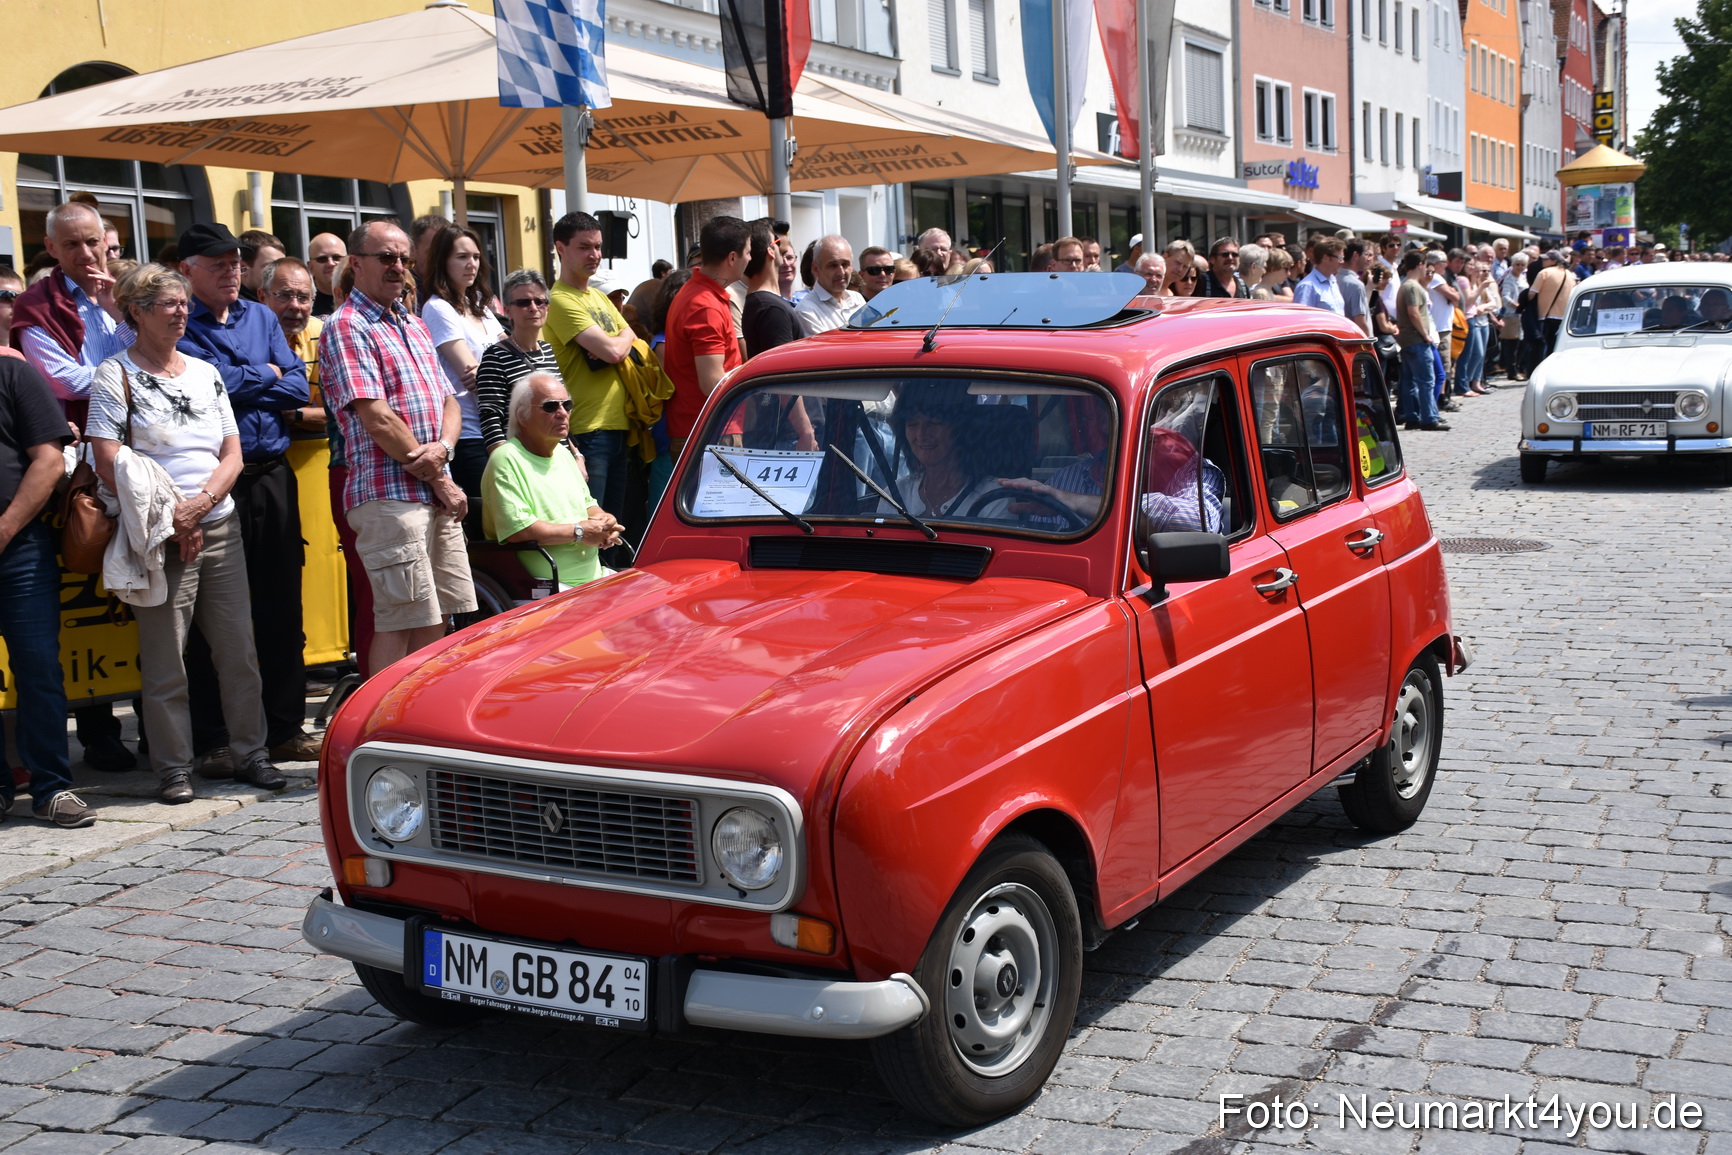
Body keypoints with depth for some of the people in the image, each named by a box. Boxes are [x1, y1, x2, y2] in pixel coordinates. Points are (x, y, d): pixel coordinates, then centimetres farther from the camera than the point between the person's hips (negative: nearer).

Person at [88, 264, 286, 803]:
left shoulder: (205, 372, 15)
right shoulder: (116, 375, -1)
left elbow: (232, 454, 10)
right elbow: (109, 463, -8)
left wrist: (200, 503, -8)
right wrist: (169, 518, -11)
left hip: (220, 526, 5)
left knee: (239, 647, 5)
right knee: (164, 657, -1)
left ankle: (250, 753, 15)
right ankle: (174, 768, 7)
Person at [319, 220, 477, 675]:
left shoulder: (415, 325, 20)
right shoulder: (347, 327, -7)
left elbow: (449, 399, 18)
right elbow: (377, 419, -14)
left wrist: (442, 447, -5)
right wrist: (438, 480, -9)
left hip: (436, 495, 8)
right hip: (390, 495, -8)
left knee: (434, 621, 10)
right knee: (402, 623, -7)